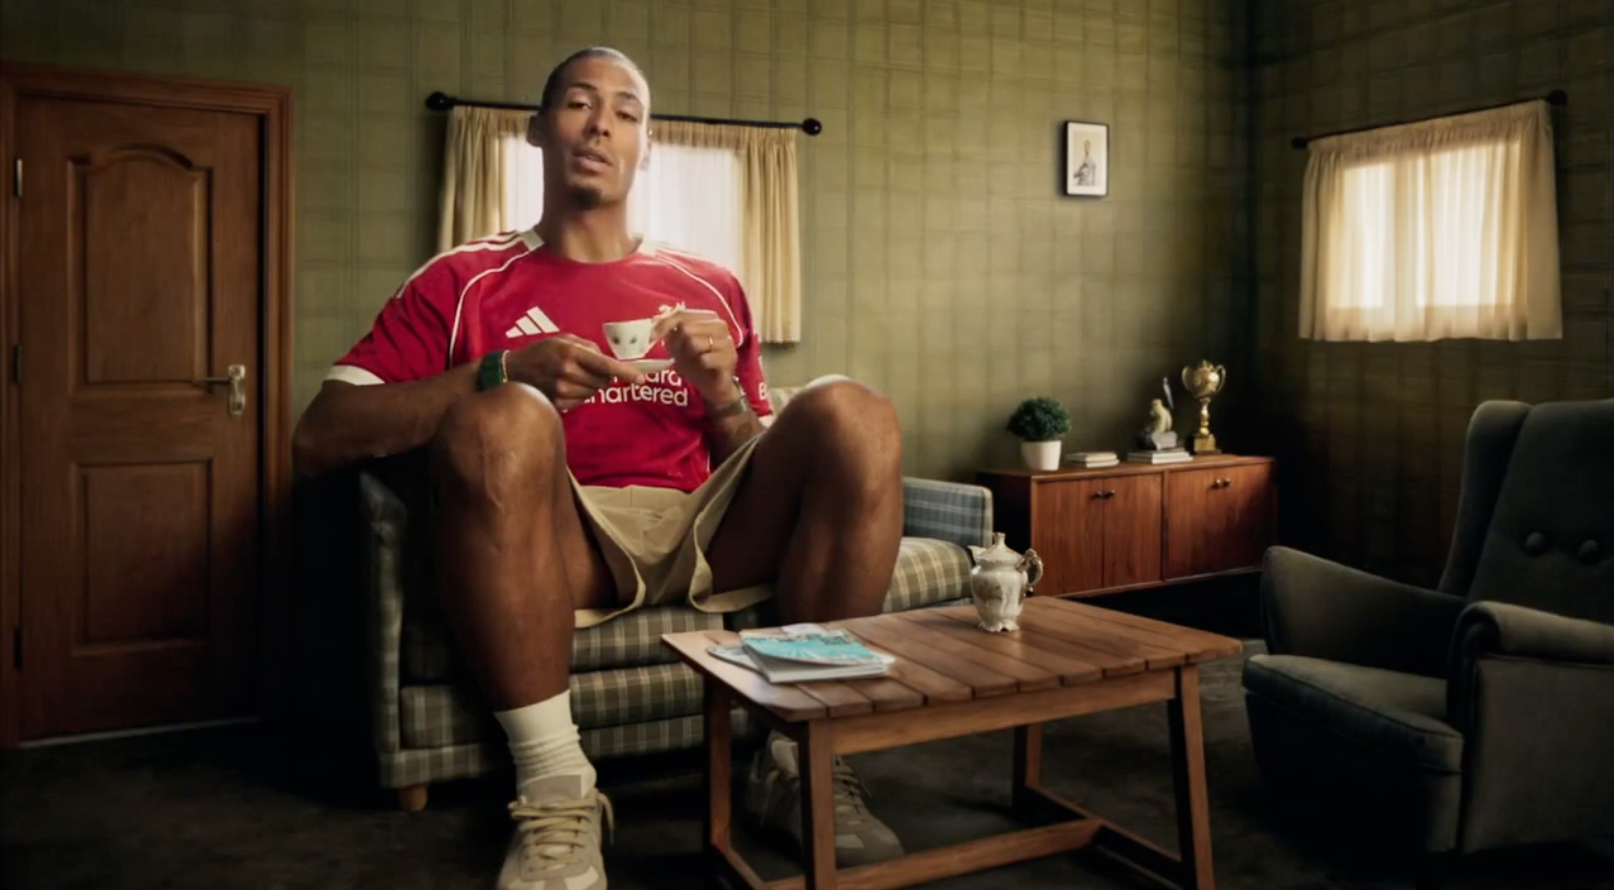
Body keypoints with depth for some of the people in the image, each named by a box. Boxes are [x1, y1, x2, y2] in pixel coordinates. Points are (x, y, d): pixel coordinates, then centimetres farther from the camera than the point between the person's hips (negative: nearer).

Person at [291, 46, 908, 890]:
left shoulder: (710, 287, 19)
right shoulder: (464, 281, 11)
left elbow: (760, 468, 18)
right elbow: (318, 438, -1)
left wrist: (724, 394, -5)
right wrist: (503, 372, -14)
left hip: (705, 535, 3)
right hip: (562, 545, -2)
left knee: (848, 412, -20)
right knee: (501, 418, -32)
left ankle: (803, 754, -14)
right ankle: (556, 795, -23)